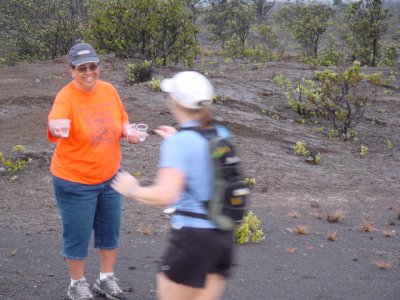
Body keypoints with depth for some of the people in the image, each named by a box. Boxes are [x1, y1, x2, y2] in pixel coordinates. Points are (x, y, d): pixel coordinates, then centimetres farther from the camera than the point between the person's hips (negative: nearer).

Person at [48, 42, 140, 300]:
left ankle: (106, 279, 37)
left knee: (110, 230, 17)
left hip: (110, 176, 6)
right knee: (78, 235, 7)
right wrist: (55, 127, -64)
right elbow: (55, 119, -41)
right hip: (75, 182, -5)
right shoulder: (66, 97, -21)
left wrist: (128, 131, -9)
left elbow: (121, 119, 13)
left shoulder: (109, 90, -3)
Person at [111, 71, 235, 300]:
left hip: (193, 236, -7)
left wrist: (133, 190, -8)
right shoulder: (221, 134, 4)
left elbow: (165, 195, -25)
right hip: (223, 235, 7)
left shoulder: (179, 143, -16)